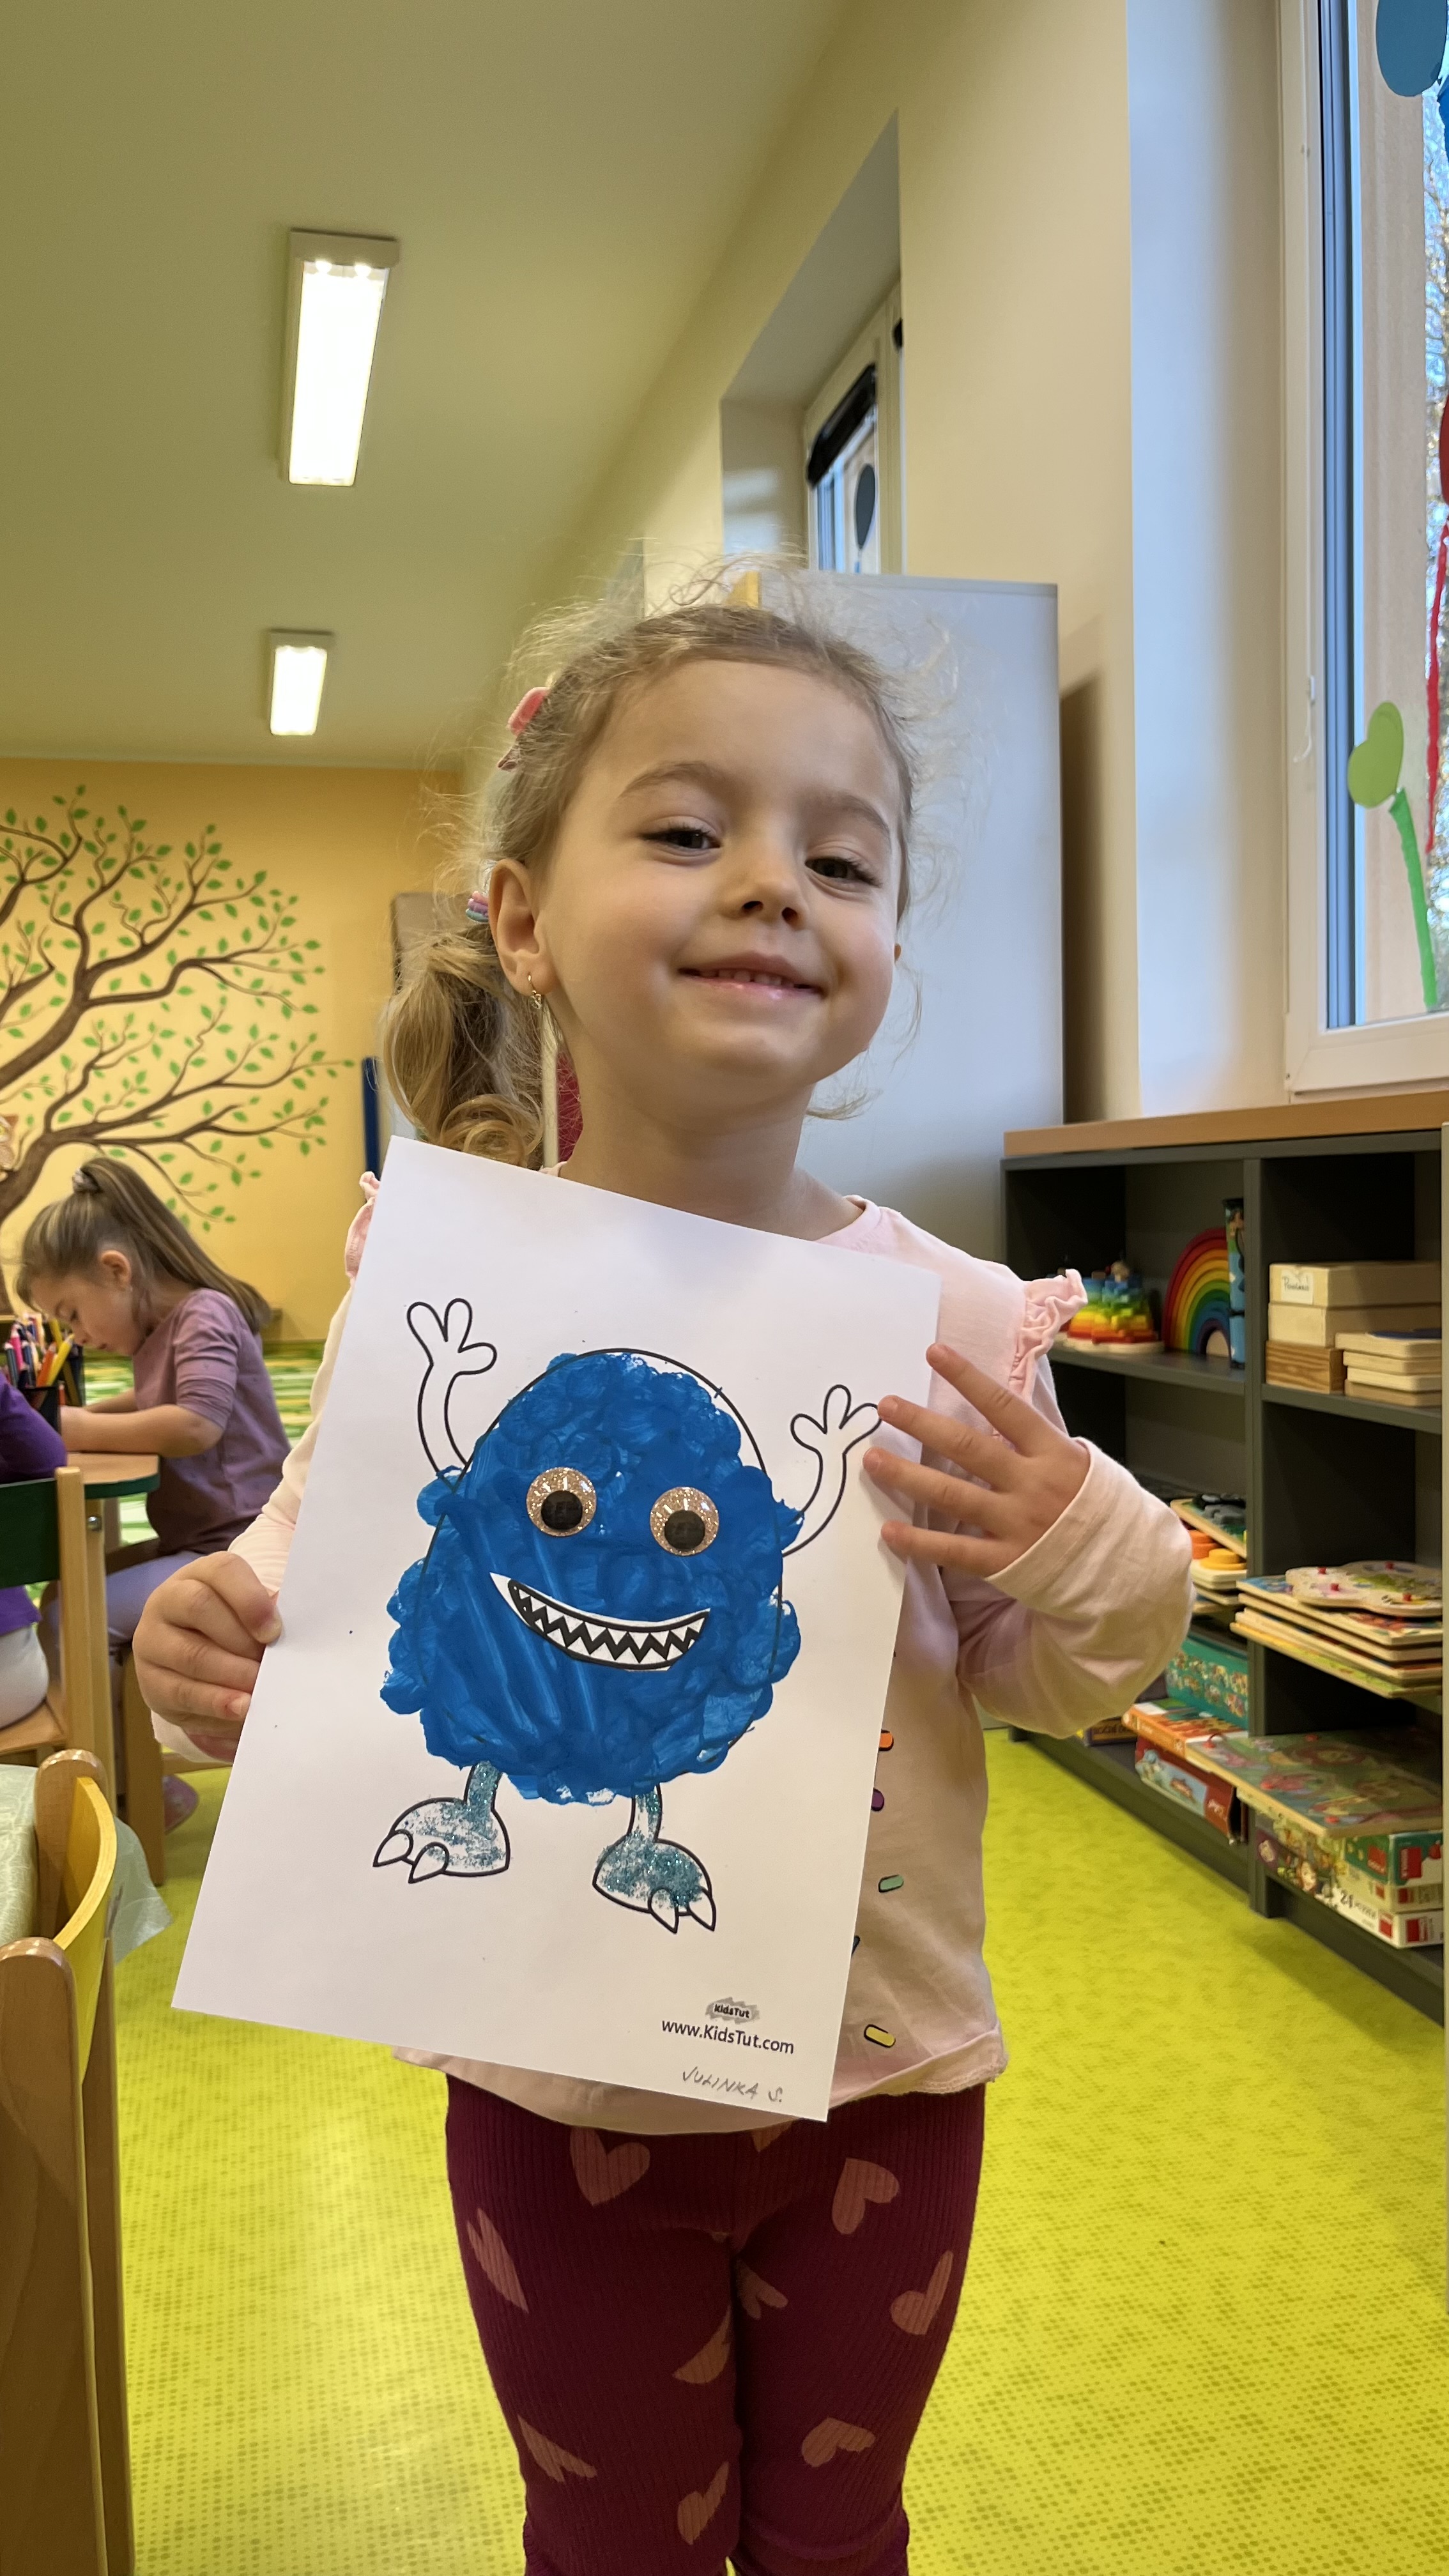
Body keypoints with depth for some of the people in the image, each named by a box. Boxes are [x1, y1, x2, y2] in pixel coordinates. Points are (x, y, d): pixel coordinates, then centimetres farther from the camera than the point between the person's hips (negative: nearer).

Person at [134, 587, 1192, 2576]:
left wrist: (1081, 1555, -22)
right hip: (560, 2093, 0)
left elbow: (1051, 1681, -2)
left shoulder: (954, 1324, -12)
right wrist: (209, 1646, -23)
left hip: (882, 2085, 1)